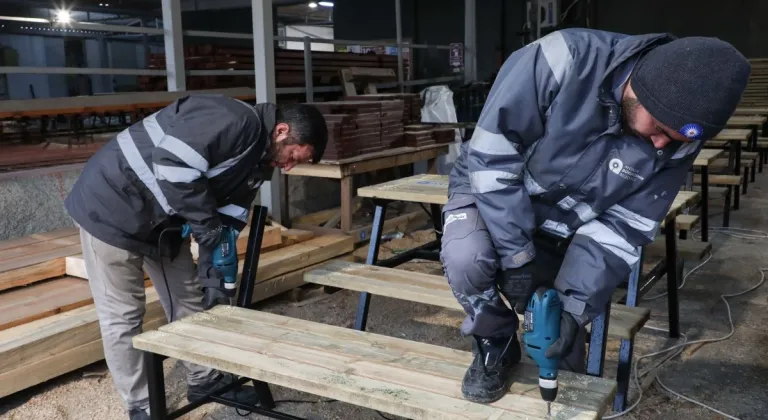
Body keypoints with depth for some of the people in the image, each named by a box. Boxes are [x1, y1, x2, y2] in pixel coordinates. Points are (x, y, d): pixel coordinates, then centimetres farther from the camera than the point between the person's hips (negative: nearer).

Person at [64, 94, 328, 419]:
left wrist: (213, 268, -5)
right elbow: (171, 163, -35)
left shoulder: (258, 160, 4)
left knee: (189, 300, 14)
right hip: (113, 206, -9)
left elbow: (229, 215, 5)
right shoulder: (234, 121, -26)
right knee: (122, 317, 1)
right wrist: (207, 225, -27)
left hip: (161, 220, 9)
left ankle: (205, 381, 30)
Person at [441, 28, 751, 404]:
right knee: (467, 258, -34)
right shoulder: (564, 60, -33)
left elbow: (621, 227, -13)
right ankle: (495, 347, -5)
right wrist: (517, 255, -29)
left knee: (567, 362, -2)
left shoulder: (677, 142, -18)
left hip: (561, 228, 3)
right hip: (492, 186, -3)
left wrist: (576, 303, -23)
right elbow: (492, 154, -29)